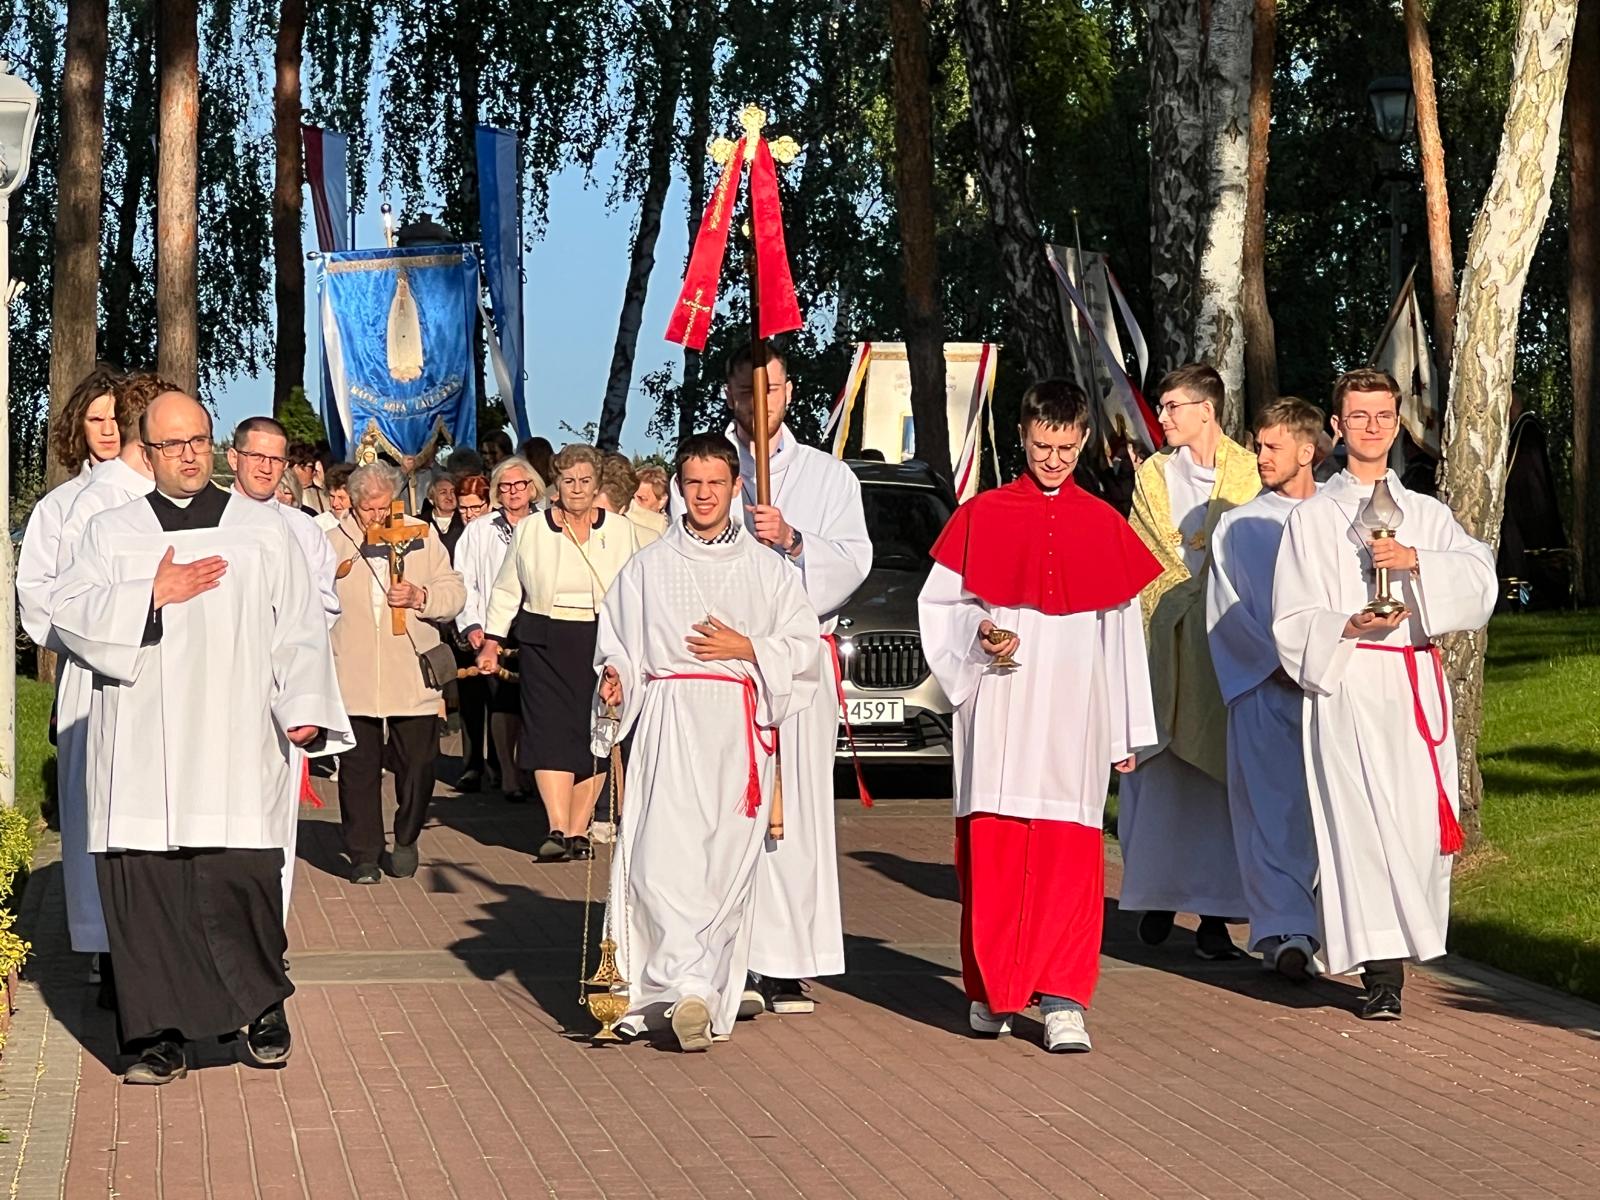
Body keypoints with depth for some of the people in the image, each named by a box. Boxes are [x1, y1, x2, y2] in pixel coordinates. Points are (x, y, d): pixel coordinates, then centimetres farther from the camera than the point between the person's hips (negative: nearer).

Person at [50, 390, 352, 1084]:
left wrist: (305, 708, -7)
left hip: (234, 747, -1)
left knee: (242, 878, -9)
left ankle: (262, 1008, 12)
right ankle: (163, 1037, 4)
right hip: (142, 752, 1)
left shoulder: (263, 531, 12)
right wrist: (154, 596, -8)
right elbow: (70, 614, 3)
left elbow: (297, 633, 7)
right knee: (145, 888, -4)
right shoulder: (111, 532, 15)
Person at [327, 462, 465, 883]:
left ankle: (406, 841, 25)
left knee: (417, 764, 3)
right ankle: (364, 854, 11)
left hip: (413, 675, 1)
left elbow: (455, 593, 9)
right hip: (353, 677, -1)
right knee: (359, 769, 1)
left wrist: (422, 597, -10)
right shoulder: (332, 542, 5)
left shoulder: (422, 537, 9)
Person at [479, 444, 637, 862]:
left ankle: (578, 831, 7)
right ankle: (557, 830, -15)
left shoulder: (620, 532, 5)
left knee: (596, 735, 0)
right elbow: (506, 591, 10)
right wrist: (491, 641, 4)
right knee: (551, 732, -11)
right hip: (546, 643, -1)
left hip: (604, 643, 1)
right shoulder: (530, 531, 5)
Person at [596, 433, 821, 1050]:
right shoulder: (647, 567, 13)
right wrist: (614, 677, -8)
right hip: (670, 722, 0)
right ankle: (691, 984, -18)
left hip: (740, 727, 0)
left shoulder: (768, 570, 12)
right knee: (664, 855, -17)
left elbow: (802, 646, 8)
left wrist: (745, 648, -5)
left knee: (729, 861, -4)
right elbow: (616, 645, 11)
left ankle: (706, 996, 2)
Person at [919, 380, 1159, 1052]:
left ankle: (1062, 998, -7)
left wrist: (1128, 733, 12)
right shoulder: (981, 516, 8)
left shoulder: (1105, 526, 11)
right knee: (991, 851, -1)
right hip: (998, 712, 0)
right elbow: (936, 604, 12)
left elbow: (1124, 632, 13)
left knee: (1070, 856, -6)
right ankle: (991, 992, 11)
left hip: (1074, 713, 1)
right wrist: (979, 632, -10)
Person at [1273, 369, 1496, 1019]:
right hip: (1347, 685, -3)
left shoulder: (1426, 514, 16)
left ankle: (1406, 938, 13)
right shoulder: (1311, 518, 8)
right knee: (1363, 820, -11)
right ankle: (1381, 973, -10)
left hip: (1416, 684, 3)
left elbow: (1479, 574, -1)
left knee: (1421, 820, -4)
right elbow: (1293, 619, 3)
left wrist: (1417, 561, -17)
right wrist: (1349, 627, -15)